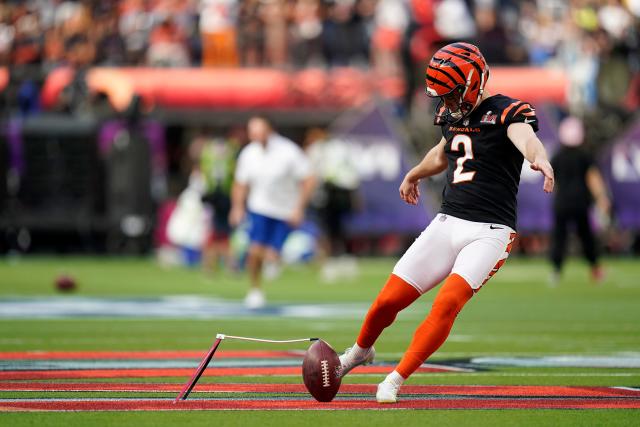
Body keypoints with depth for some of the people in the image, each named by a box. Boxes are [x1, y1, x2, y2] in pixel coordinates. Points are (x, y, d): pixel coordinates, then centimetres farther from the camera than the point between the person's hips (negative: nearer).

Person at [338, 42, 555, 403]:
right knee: (388, 301, 4)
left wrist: (539, 159, -59)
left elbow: (526, 138, -36)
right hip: (447, 223, 6)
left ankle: (396, 380, -11)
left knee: (448, 303, -24)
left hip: (489, 233, -6)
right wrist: (413, 175, 52)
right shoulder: (453, 115, 10)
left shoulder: (507, 112, -11)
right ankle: (360, 352, 34)